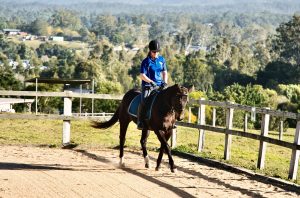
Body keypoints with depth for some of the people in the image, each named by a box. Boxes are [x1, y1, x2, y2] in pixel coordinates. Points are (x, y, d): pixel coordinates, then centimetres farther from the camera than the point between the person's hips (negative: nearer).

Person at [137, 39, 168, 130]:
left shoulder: (162, 59, 9)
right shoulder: (146, 61, -4)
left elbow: (165, 72, 14)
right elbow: (142, 75, -9)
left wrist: (165, 82, -3)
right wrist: (151, 81, -21)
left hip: (159, 85, 4)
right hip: (147, 85, -4)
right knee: (144, 101, -24)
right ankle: (140, 122, -19)